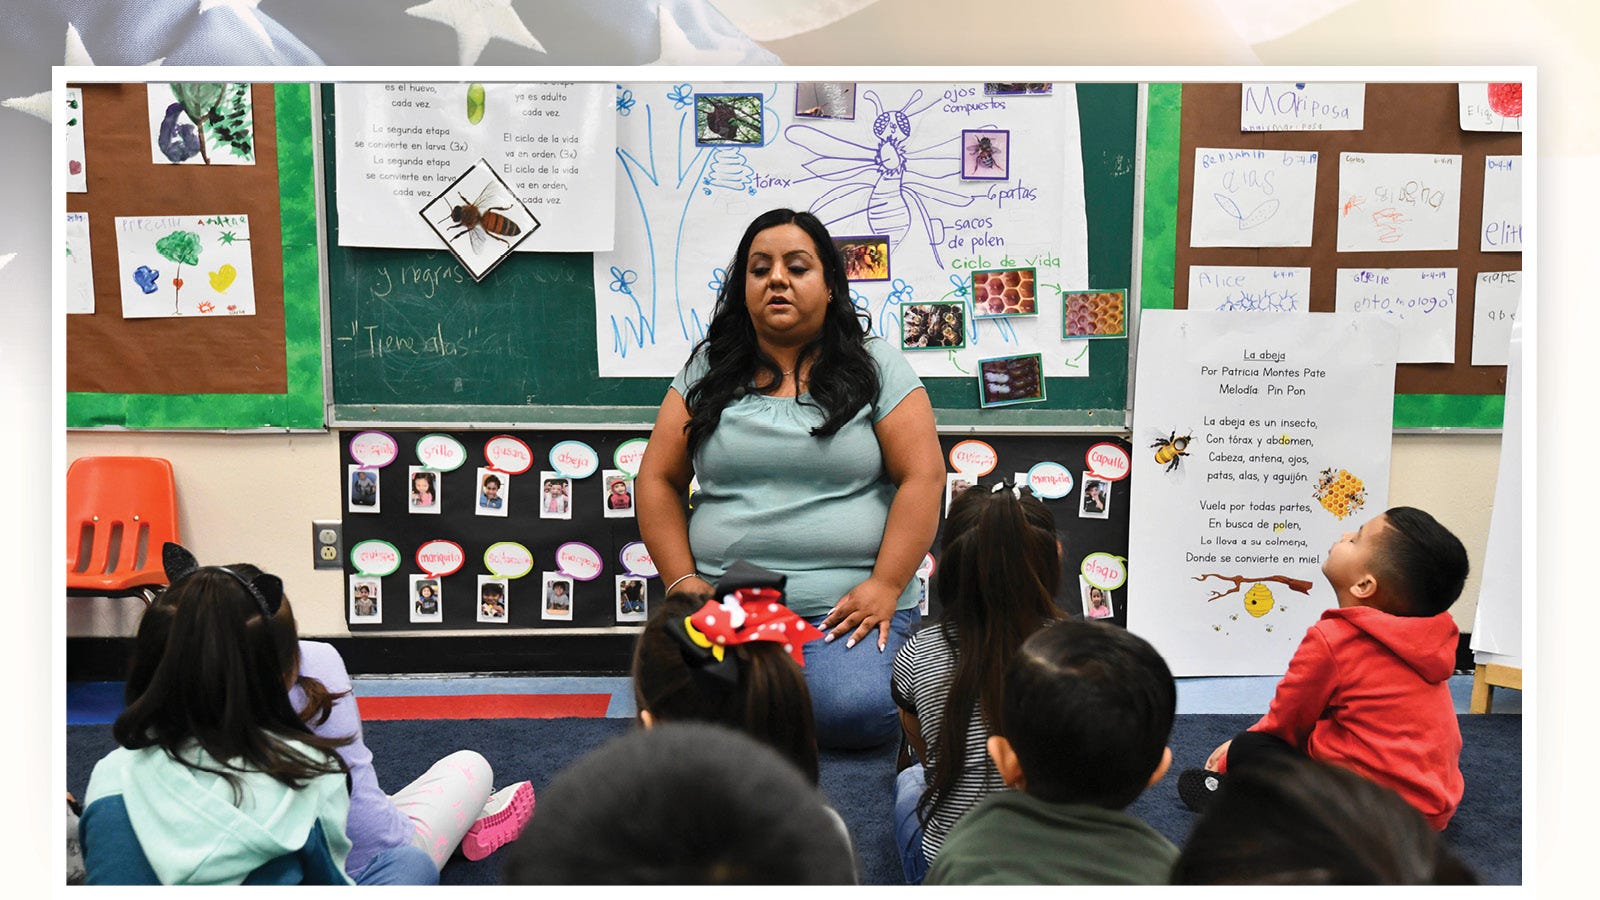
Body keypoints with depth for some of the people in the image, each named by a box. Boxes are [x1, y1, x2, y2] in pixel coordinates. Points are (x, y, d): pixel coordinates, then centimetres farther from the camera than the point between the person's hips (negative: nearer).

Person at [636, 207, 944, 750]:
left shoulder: (876, 368, 6)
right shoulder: (707, 371, 12)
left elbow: (922, 476, -1)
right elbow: (658, 480, 11)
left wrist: (884, 588, -11)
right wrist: (682, 583, -1)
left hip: (844, 606, -1)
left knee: (852, 712, -27)